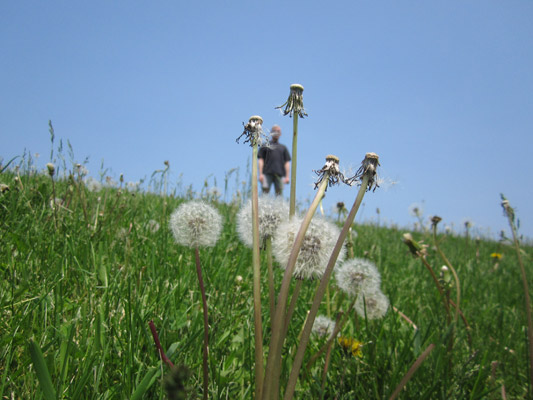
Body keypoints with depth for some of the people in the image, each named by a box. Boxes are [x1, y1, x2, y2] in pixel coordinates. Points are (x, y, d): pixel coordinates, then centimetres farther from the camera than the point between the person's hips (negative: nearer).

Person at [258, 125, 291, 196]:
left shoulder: (283, 147, 20)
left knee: (279, 194, -5)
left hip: (279, 174, 2)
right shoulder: (265, 146, 14)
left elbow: (287, 162, 15)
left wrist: (287, 176, 4)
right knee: (265, 191, -11)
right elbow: (260, 160, 7)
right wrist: (260, 174, -5)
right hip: (267, 174, -2)